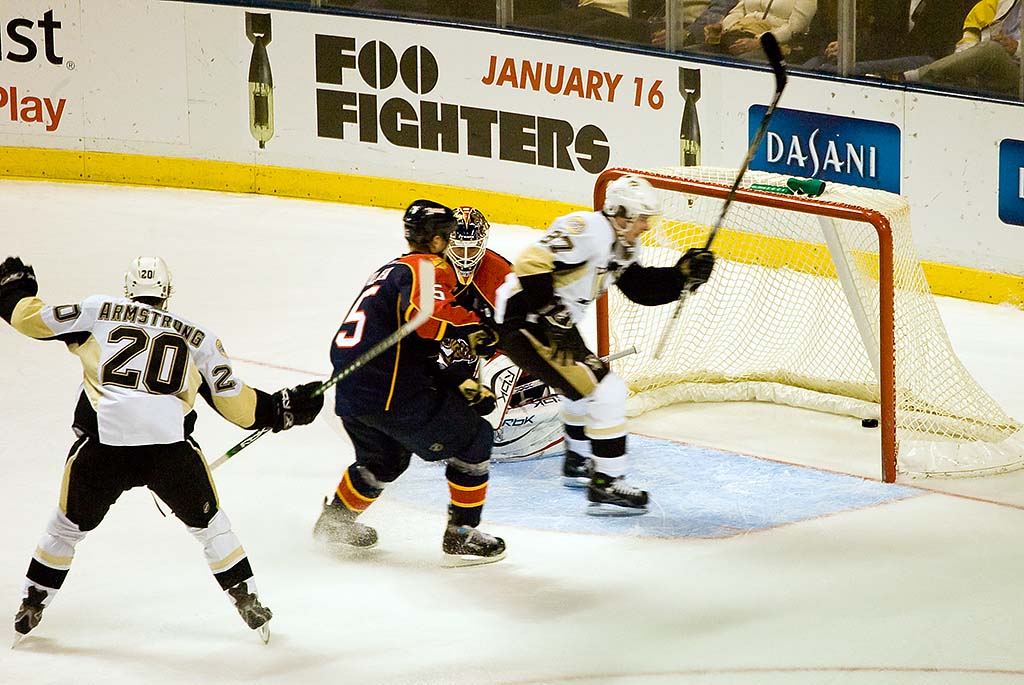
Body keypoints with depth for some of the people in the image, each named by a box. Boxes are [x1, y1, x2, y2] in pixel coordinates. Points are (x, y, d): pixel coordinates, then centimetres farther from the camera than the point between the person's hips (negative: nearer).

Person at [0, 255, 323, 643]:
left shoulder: (98, 310, 14)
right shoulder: (197, 335, 18)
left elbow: (33, 320, 18)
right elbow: (235, 402, 20)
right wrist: (281, 410, 35)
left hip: (102, 442, 0)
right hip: (171, 447, 0)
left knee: (69, 525, 22)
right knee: (208, 524, 22)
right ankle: (249, 604, 25)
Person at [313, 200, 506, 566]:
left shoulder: (390, 271, 25)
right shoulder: (430, 268, -5)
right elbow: (428, 314, -28)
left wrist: (461, 384, 22)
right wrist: (472, 329, -14)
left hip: (349, 391, 9)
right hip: (388, 393, -9)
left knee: (386, 458, 33)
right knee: (474, 438, 3)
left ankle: (335, 520, 47)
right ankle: (461, 536, 6)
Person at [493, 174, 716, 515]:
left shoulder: (619, 246, 10)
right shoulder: (587, 230, -22)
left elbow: (643, 288, 17)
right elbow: (531, 263, -30)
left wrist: (683, 275, 2)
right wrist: (553, 319, -27)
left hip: (553, 322, 11)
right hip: (523, 319, -11)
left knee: (586, 383, 29)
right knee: (604, 391, -13)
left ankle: (579, 461, 49)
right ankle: (606, 486, -9)